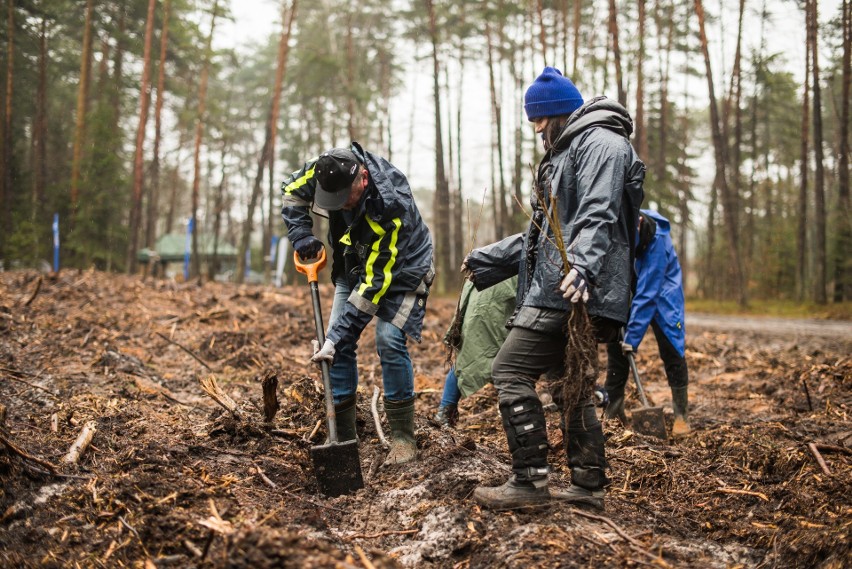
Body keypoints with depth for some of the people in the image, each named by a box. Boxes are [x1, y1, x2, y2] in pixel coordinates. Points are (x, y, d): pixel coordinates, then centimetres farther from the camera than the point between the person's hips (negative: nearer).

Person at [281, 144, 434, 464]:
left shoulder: (391, 207, -40)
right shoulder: (329, 169, -23)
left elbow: (375, 282, -38)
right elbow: (292, 190, 0)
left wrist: (338, 335, -39)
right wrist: (301, 235, -17)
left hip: (401, 268, -6)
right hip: (354, 265, 6)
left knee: (389, 340, -22)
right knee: (340, 344, -5)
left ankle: (403, 438, -11)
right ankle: (344, 436, 2)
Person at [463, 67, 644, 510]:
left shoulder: (600, 143, -6)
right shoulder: (567, 151, 28)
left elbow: (598, 216, -23)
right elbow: (544, 232, 32)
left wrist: (582, 267, -38)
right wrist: (487, 259, 32)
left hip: (572, 291, -11)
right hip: (557, 290, 11)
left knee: (511, 370, -13)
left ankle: (529, 480, -11)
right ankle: (589, 486, 17)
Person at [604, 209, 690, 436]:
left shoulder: (657, 240, -36)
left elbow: (647, 293, -35)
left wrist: (633, 336, -34)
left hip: (661, 286, -4)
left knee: (670, 344, -13)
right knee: (614, 341, -1)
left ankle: (681, 414, -4)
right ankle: (612, 409, 8)